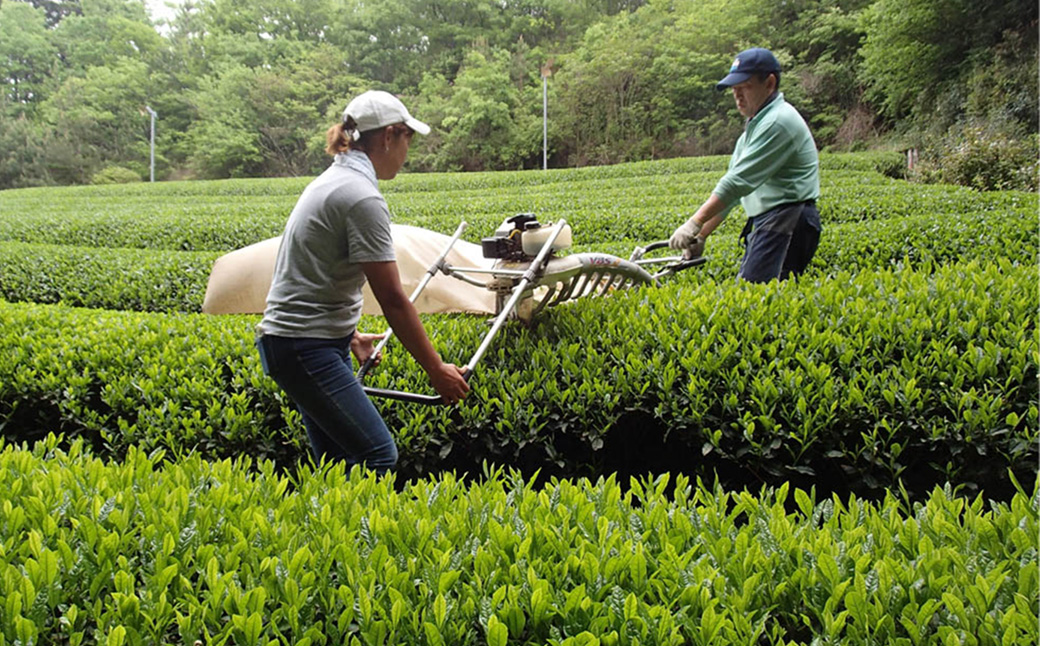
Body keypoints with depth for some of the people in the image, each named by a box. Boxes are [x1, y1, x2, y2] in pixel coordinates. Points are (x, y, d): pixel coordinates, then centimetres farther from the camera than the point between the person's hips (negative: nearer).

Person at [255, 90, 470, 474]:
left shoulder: (333, 180, 14)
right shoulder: (362, 197, -17)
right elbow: (393, 300, -18)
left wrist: (350, 336, 30)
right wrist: (436, 370, -10)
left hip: (301, 341, 11)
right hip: (307, 347, -11)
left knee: (338, 463, 12)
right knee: (378, 456, -12)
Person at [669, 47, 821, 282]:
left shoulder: (778, 121, -11)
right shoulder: (756, 125, 23)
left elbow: (740, 181, -18)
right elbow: (730, 188, 22)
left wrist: (695, 223, -18)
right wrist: (701, 235, 15)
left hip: (786, 221, -10)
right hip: (764, 223, 10)